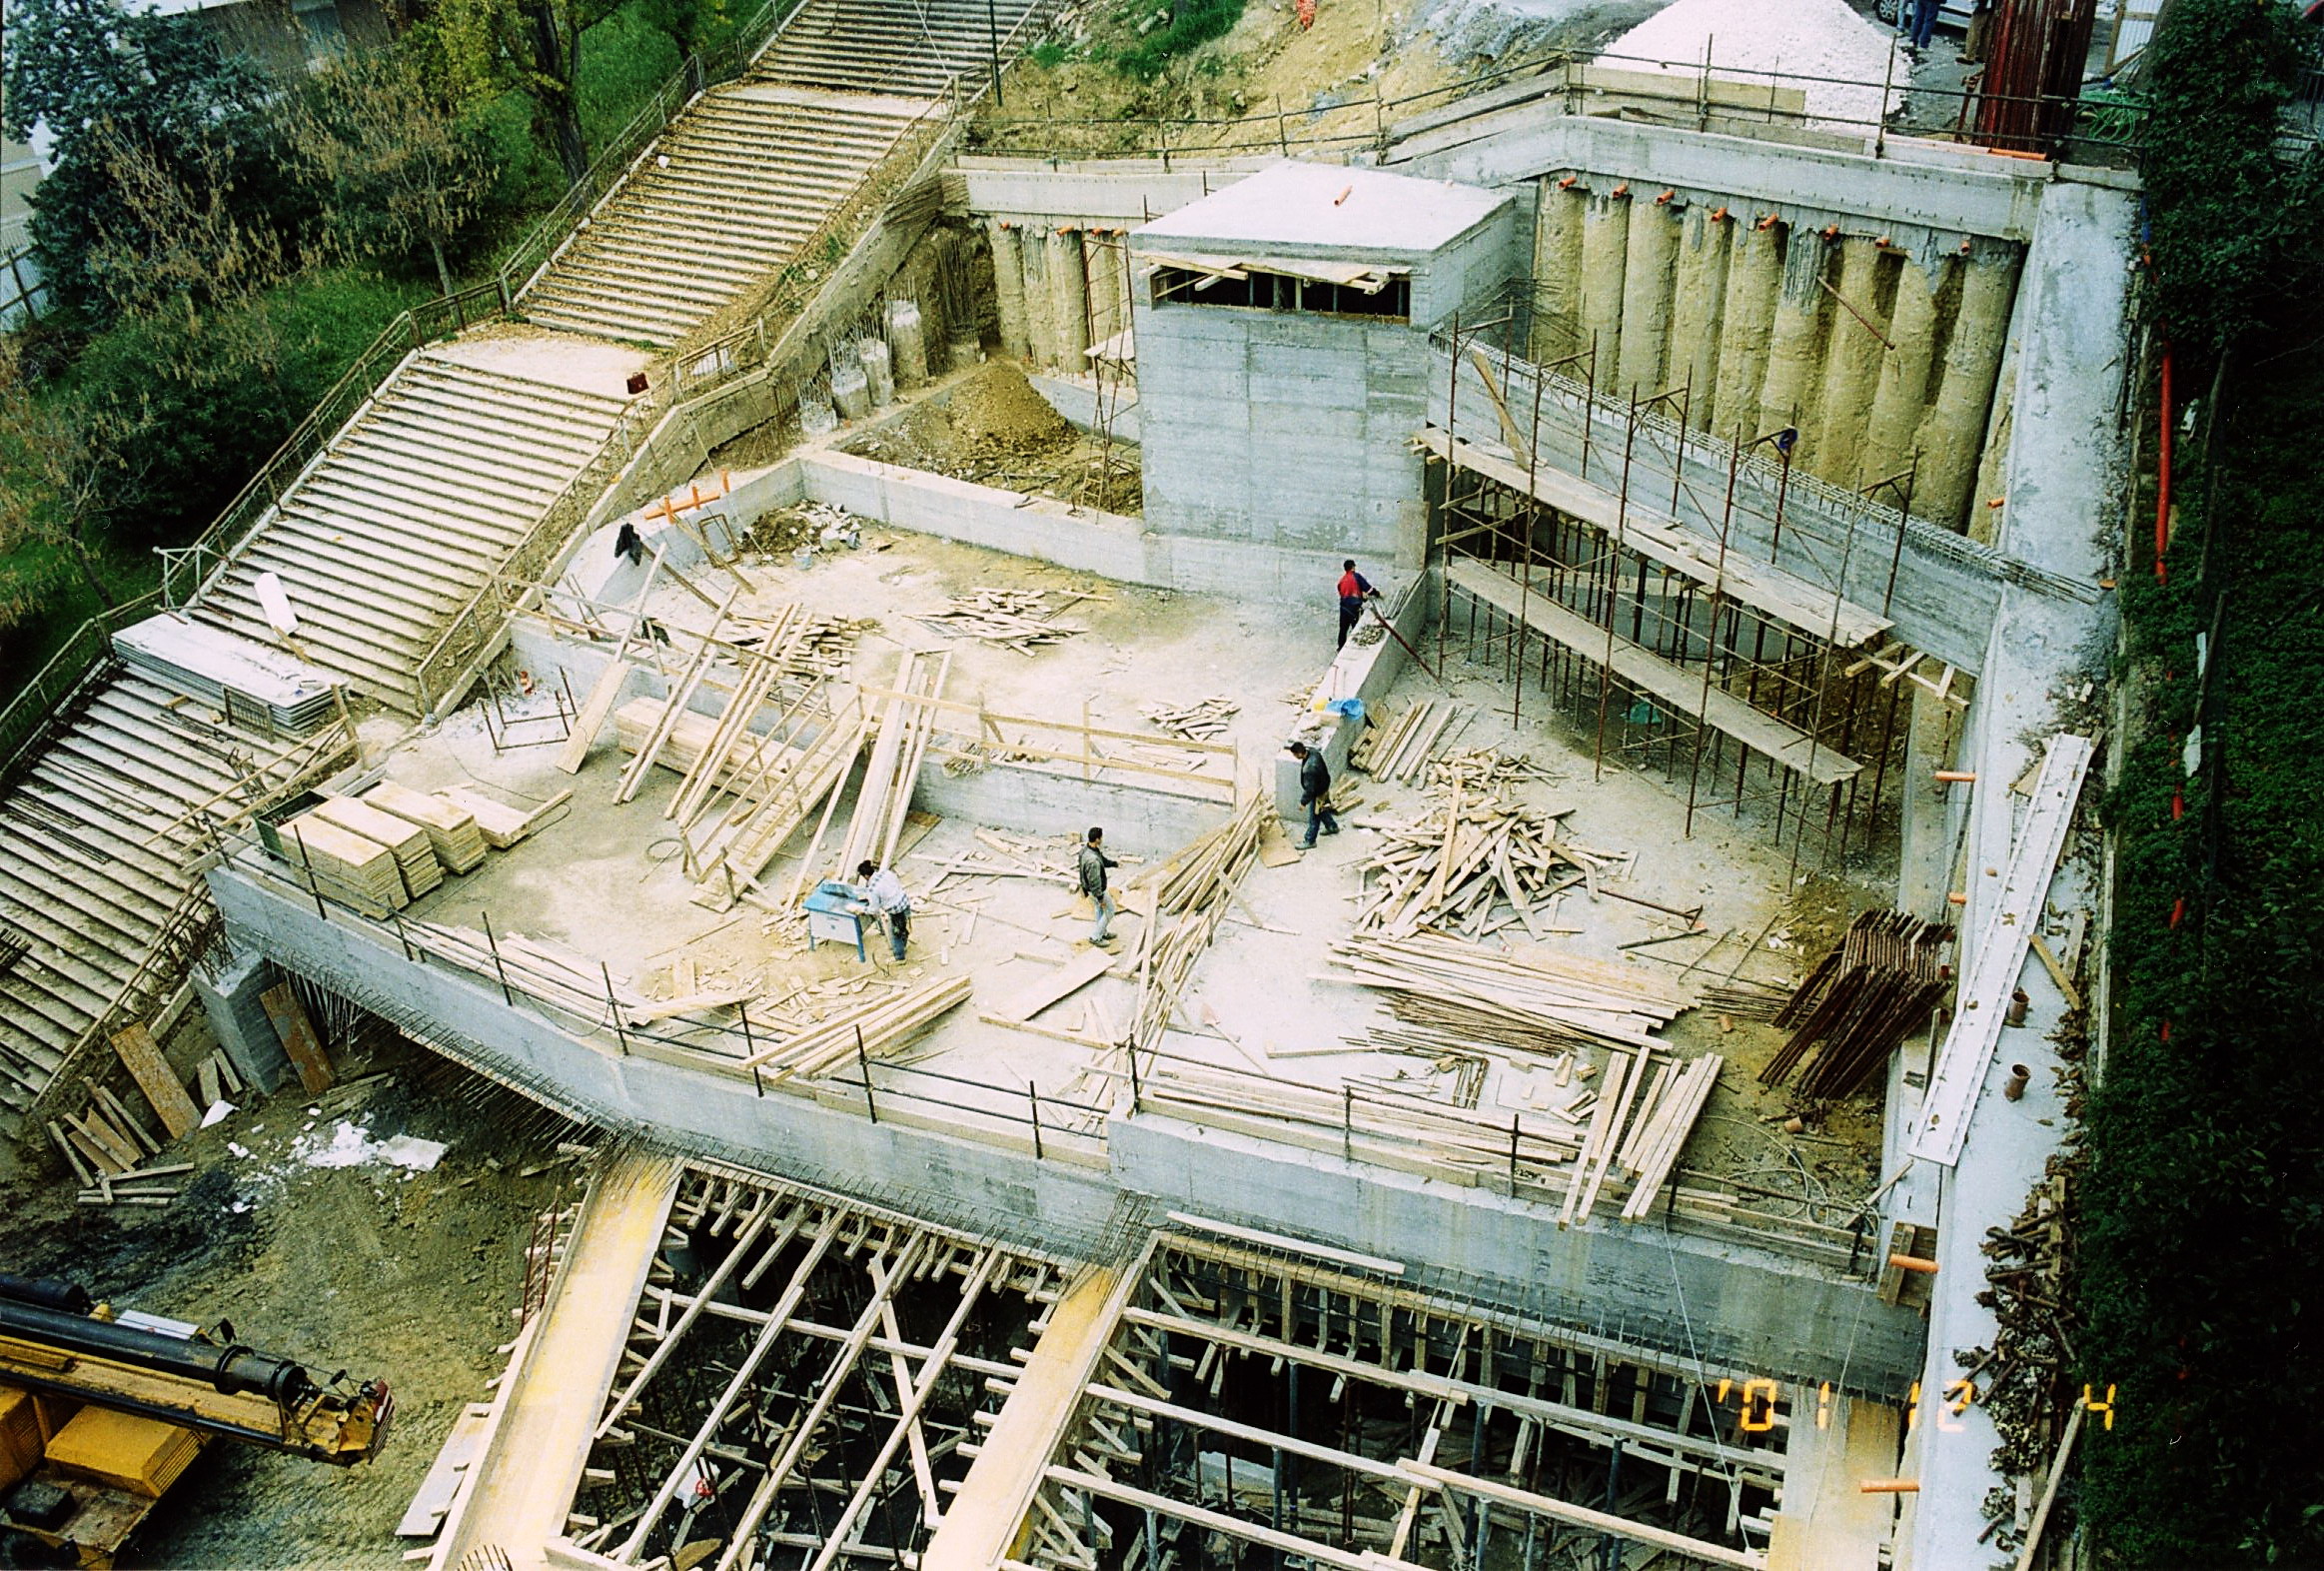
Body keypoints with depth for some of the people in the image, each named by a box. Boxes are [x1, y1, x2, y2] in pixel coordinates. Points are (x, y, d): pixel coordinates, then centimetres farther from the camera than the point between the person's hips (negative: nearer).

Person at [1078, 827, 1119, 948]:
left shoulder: (1086, 846, -10)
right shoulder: (1093, 860, -40)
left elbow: (1103, 859, 10)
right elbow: (1094, 882, -30)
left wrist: (1114, 863, 2)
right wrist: (1100, 898, -20)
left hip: (1088, 886, 9)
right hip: (1096, 890, -9)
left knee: (1100, 910, 28)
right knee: (1109, 911, 12)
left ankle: (1102, 933, 46)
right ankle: (1095, 936, 21)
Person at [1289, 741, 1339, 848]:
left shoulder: (1309, 769, -42)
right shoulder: (1313, 752, -16)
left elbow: (1309, 789, -31)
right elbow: (1323, 767, 6)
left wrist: (1303, 802, -17)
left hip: (1318, 794, -9)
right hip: (1323, 786, 9)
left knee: (1314, 818, 12)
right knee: (1322, 810, 32)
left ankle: (1310, 841, 31)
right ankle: (1332, 827, 55)